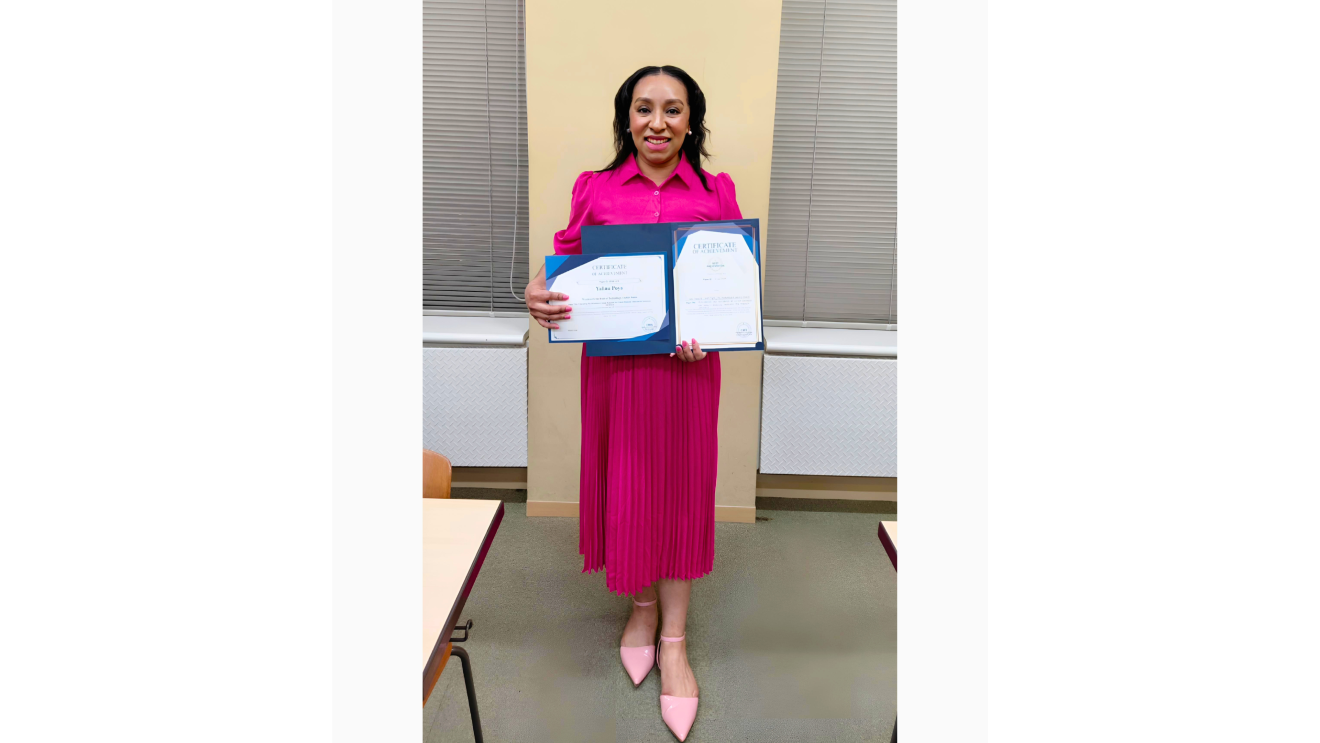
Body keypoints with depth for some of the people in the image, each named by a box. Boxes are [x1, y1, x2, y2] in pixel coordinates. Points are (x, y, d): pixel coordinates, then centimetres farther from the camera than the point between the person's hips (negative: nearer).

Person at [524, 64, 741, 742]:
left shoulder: (716, 194, 2)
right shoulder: (593, 190, 3)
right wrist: (541, 296, -14)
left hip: (686, 366, 0)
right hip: (613, 363, 1)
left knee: (680, 488, 6)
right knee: (624, 484, 10)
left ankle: (674, 641, 20)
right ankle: (642, 605, 36)